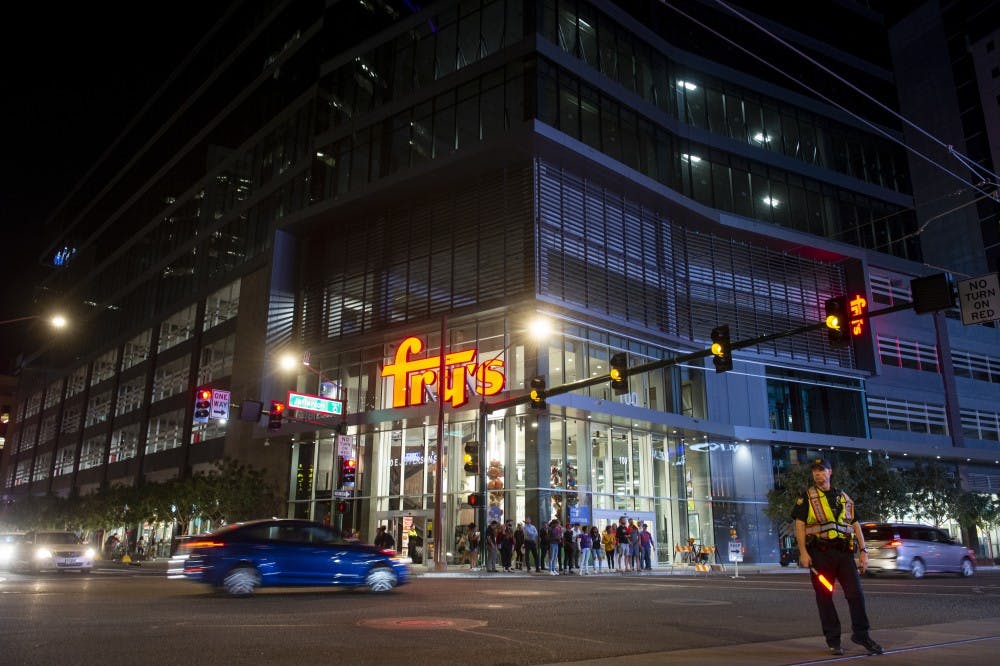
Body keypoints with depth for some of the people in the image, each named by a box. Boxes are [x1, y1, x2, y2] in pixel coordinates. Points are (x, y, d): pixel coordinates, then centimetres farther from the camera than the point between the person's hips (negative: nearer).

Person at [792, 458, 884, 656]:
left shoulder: (844, 498, 16)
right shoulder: (807, 497, 4)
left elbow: (855, 525, 16)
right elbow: (799, 524, -2)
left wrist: (864, 551, 7)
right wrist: (803, 552, -12)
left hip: (844, 552, 3)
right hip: (820, 553, -3)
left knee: (856, 593, -3)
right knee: (824, 596, 1)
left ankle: (861, 634, 13)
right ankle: (833, 640, 11)